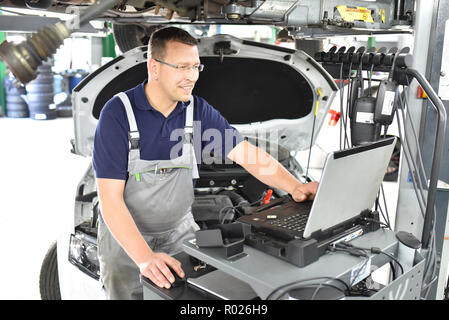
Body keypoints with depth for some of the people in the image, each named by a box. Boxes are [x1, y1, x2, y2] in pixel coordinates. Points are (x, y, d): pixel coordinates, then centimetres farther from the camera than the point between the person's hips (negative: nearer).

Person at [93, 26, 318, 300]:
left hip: (181, 231, 4)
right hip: (125, 236, -3)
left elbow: (246, 152, -6)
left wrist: (295, 186, -22)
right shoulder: (118, 113, -18)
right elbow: (111, 199, -22)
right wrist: (145, 257, -33)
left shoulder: (198, 111, -4)